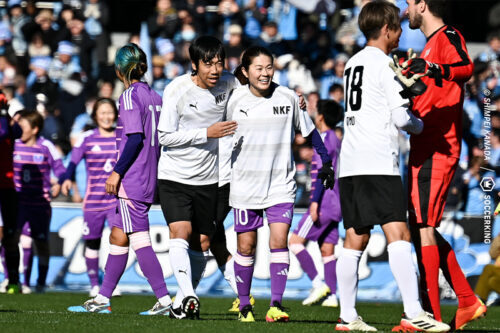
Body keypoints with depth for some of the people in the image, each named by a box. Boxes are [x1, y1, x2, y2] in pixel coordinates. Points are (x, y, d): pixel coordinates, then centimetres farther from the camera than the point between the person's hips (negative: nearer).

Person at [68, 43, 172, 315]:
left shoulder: (130, 96, -9)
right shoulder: (155, 97, 14)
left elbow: (135, 138, -17)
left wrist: (117, 171, -15)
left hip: (131, 179, -9)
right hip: (149, 179, 9)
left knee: (139, 239, -9)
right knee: (118, 236, 12)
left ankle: (164, 300, -15)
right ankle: (102, 299, 17)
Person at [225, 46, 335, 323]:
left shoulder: (288, 98, -3)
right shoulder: (235, 99, -2)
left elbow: (309, 131, 11)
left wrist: (326, 162, 7)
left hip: (280, 185, -1)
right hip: (245, 184, 1)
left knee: (279, 240, -14)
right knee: (246, 245, 5)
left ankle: (275, 305, -16)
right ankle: (244, 304, 18)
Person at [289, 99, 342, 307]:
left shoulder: (324, 140, -11)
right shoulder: (336, 141, 18)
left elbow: (322, 173, -16)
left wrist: (315, 202, -18)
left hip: (323, 203, -9)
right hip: (334, 204, 9)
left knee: (296, 241, -7)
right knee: (327, 249, 7)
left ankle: (318, 283, -14)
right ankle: (331, 295, 0)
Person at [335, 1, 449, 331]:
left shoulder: (353, 63, 20)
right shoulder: (385, 64, -5)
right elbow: (401, 118, -10)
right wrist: (419, 124, 11)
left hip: (350, 164, 9)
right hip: (378, 163, -9)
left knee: (355, 239, 8)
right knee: (398, 233, -14)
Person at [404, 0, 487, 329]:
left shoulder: (448, 37, -9)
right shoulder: (432, 43, 22)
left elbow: (465, 66, -31)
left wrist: (434, 69, -47)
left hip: (436, 150, -10)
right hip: (425, 149, 10)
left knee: (424, 229, -11)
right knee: (424, 229, 14)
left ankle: (431, 317, -12)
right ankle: (468, 302, 18)